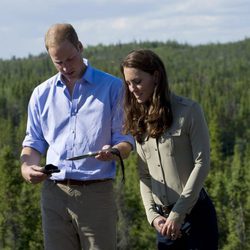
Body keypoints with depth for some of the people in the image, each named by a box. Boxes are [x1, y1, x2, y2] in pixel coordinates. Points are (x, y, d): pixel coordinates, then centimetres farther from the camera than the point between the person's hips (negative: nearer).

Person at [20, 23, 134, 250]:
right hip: (54, 194, 3)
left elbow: (126, 140, 3)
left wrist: (114, 151, -21)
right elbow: (34, 142, 18)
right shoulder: (42, 94, 13)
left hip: (97, 194, -3)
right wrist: (26, 166, -4)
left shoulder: (112, 88, 3)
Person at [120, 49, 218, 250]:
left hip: (195, 212, -5)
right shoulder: (140, 121, 12)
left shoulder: (188, 110, -6)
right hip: (164, 218, 5)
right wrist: (153, 215, -4)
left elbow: (202, 164, -10)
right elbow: (145, 175, 10)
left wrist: (178, 213, -13)